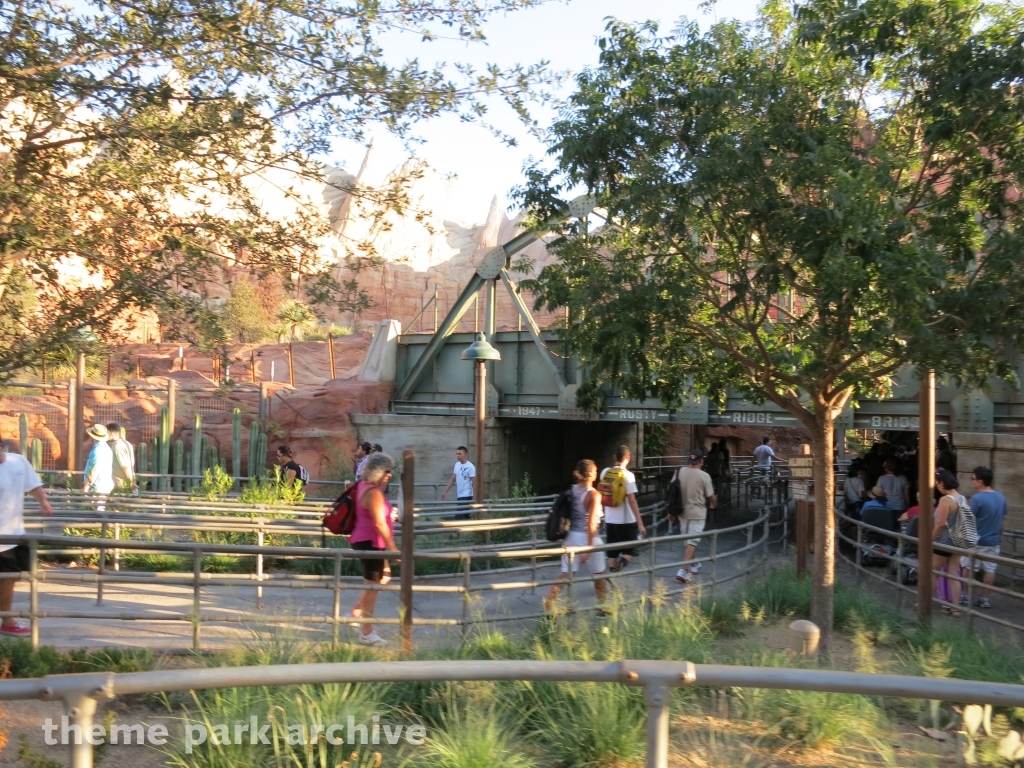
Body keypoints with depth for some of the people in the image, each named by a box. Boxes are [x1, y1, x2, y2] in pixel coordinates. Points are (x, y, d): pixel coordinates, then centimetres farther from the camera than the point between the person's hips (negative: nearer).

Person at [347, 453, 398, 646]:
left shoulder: (364, 485, 9)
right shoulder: (374, 492, -21)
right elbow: (379, 523, -24)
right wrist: (392, 547, -21)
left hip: (366, 541, 10)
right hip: (370, 543, -10)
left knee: (384, 576, 22)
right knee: (372, 585, -2)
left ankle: (356, 611, 24)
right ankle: (367, 634, 7)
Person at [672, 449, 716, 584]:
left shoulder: (679, 472, -5)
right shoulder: (704, 476, -14)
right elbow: (711, 496, -6)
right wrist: (713, 503, 18)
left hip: (682, 511, 5)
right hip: (697, 513, -5)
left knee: (688, 541, 19)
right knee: (692, 542, -3)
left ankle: (694, 565, 35)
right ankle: (683, 570, -12)